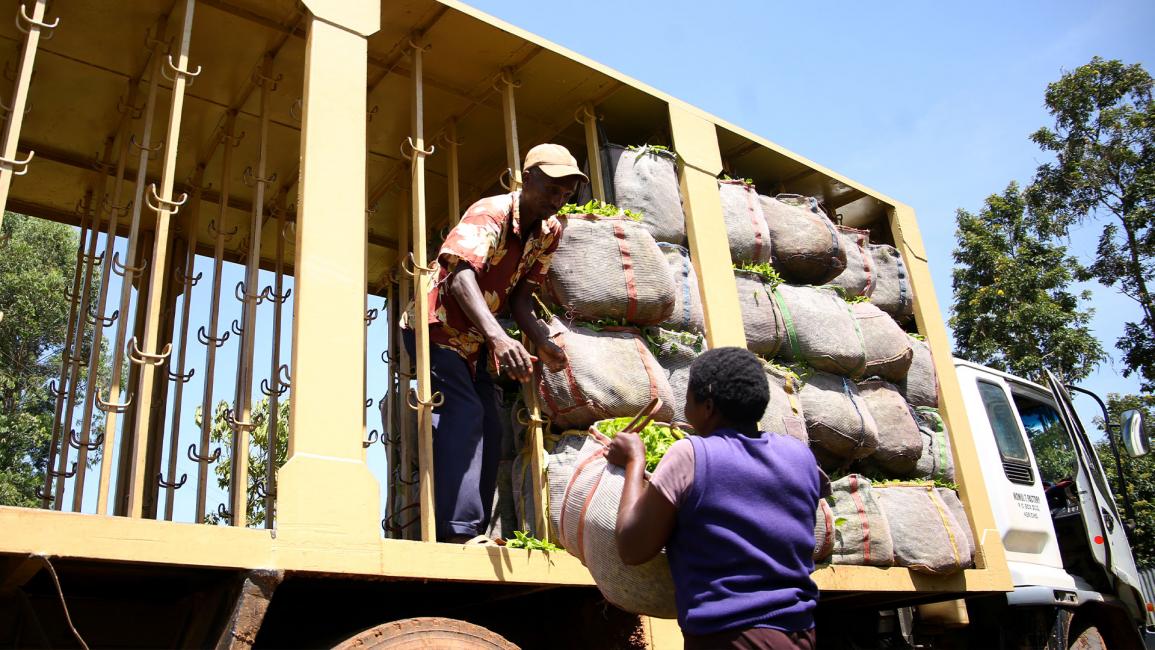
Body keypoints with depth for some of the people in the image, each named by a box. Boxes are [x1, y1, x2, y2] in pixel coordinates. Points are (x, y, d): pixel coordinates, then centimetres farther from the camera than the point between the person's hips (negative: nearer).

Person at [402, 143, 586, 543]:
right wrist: (498, 337, -53)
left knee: (488, 431, 4)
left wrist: (542, 343, -20)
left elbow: (520, 296, -1)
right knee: (462, 416, -23)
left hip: (475, 341, 8)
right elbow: (461, 275, -37)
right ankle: (458, 532, -24)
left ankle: (473, 535, 11)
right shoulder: (490, 213, -22)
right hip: (436, 327, -8)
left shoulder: (549, 232, 1)